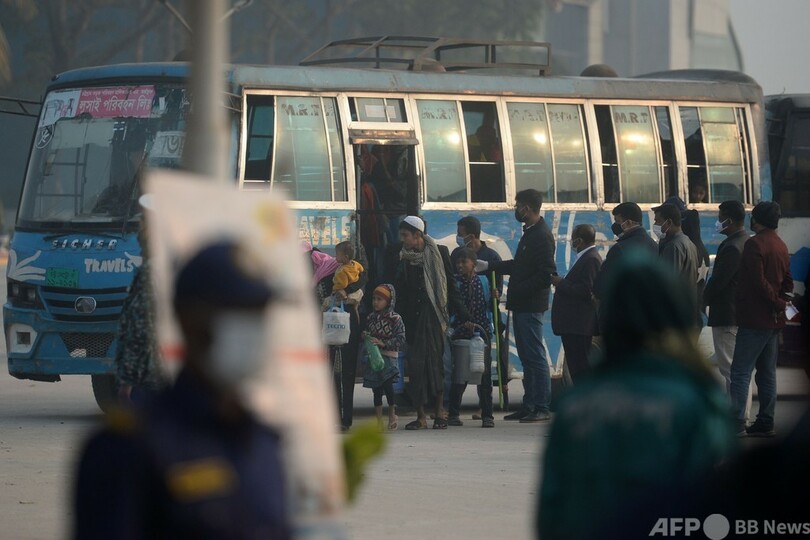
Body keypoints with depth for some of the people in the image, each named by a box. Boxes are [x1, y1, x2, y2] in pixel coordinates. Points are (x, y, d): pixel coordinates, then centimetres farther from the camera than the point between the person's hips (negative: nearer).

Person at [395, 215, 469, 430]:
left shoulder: (438, 253, 2)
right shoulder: (404, 259, 9)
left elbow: (450, 286, 4)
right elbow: (399, 293, 11)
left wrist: (462, 315, 0)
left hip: (434, 316, -3)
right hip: (412, 319, 3)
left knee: (435, 362, -6)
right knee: (415, 364, -3)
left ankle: (439, 412, 2)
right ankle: (420, 416, -1)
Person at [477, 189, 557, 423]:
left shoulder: (541, 236, -14)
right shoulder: (530, 233, 17)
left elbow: (545, 273, -21)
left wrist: (518, 291, -18)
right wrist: (488, 266, 28)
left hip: (531, 306, -10)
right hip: (522, 306, 10)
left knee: (535, 356, -8)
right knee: (527, 357, 12)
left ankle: (541, 408, -7)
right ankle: (529, 406, 16)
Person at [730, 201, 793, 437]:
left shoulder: (754, 244, -14)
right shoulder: (781, 246, 14)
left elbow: (758, 281, -20)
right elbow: (787, 282, 16)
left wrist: (777, 303, -11)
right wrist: (781, 302, 5)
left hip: (754, 320, -9)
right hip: (773, 320, 9)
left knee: (740, 372, -9)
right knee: (767, 372, 13)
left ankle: (736, 424, -15)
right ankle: (765, 422, 15)